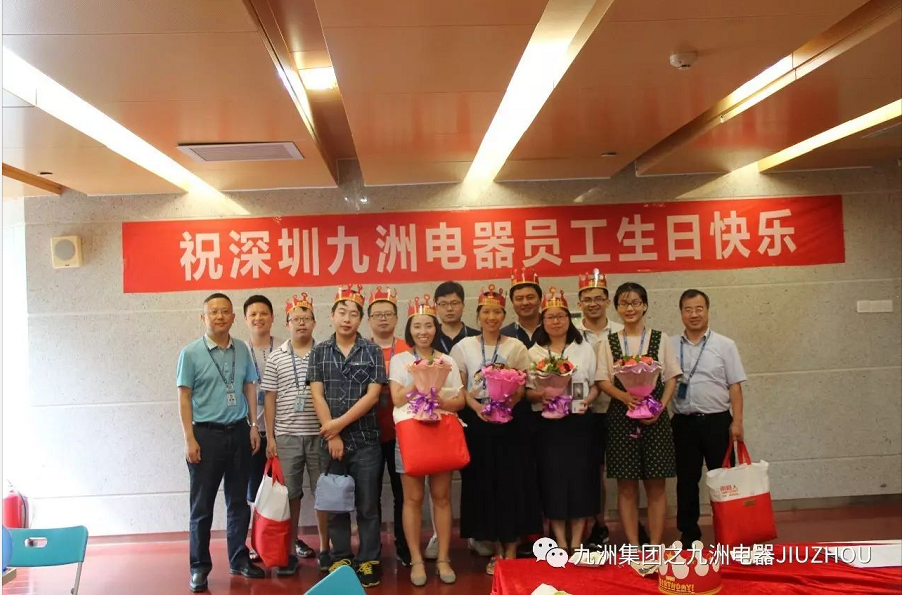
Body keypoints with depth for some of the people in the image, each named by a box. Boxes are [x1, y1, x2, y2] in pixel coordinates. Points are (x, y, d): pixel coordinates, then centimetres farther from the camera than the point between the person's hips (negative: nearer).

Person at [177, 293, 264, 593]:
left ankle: (239, 559, 24)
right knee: (202, 504, 4)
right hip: (207, 433, -4)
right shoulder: (191, 353, -6)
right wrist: (190, 439, -11)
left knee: (238, 501, 12)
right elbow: (184, 398, -6)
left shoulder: (242, 350, 5)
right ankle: (199, 567, 14)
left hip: (238, 433, 4)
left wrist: (253, 426, 6)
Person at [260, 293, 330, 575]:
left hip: (320, 435, 0)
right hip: (286, 436, 1)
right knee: (289, 495, 7)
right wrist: (270, 437, 0)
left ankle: (324, 549, 19)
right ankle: (290, 551, 18)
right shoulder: (276, 358, 4)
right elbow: (269, 399, 5)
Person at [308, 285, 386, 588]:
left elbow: (373, 395, -7)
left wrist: (340, 423, -12)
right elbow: (317, 395, -1)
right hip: (330, 440, 1)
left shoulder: (372, 351, 1)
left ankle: (369, 561, 14)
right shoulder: (318, 352, 5)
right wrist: (332, 435, -9)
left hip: (366, 440, -1)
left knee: (368, 505, 4)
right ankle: (340, 560, 21)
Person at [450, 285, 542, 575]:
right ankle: (497, 549, 16)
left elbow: (521, 388, 3)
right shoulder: (464, 346, 3)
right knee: (483, 483, 3)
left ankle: (511, 550, 10)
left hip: (508, 422, 0)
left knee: (512, 482, -2)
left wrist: (508, 403, -16)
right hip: (476, 423, 0)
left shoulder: (516, 347, 4)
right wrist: (474, 405, -15)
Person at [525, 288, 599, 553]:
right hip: (547, 424, 0)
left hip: (579, 421, 0)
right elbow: (525, 391, 3)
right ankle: (561, 543, 13)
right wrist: (541, 395, -17)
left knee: (580, 477, 2)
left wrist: (588, 399, -13)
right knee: (552, 479, 1)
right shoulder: (533, 353, 5)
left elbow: (595, 384, 7)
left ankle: (576, 543, 14)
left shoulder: (584, 348, 5)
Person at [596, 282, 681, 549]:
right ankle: (633, 547, 11)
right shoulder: (609, 342, 7)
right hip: (621, 417, 0)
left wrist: (661, 407, -11)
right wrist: (624, 396, -17)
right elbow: (602, 380, 2)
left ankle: (655, 546, 10)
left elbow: (671, 378, 4)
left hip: (654, 417, 0)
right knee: (626, 486, 3)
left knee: (656, 485, 2)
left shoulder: (660, 339, 6)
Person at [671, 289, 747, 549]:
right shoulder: (670, 346, 5)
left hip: (717, 420, -1)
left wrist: (737, 421, -7)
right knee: (686, 480, 9)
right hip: (684, 422, 1)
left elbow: (735, 386, 0)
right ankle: (688, 534, 20)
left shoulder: (724, 345, 2)